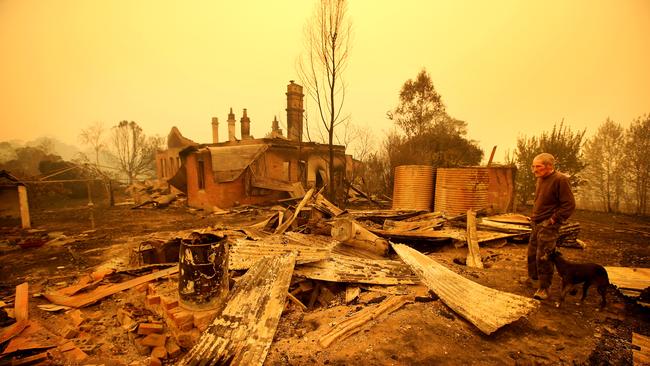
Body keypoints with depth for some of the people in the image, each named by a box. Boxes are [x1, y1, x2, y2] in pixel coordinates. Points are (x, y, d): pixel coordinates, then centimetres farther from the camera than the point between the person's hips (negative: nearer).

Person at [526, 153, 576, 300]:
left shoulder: (560, 180, -16)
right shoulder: (540, 179, 10)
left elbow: (569, 205, -16)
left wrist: (554, 219, -17)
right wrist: (533, 216, 15)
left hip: (548, 225, -8)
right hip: (536, 224, 8)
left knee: (543, 257, -7)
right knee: (532, 253, 17)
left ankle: (544, 289, 4)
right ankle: (533, 278, 35)